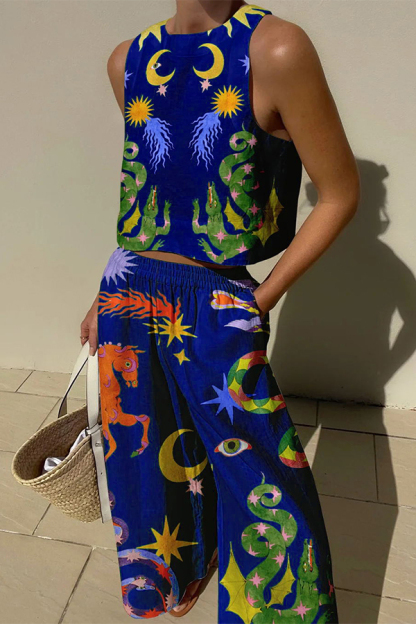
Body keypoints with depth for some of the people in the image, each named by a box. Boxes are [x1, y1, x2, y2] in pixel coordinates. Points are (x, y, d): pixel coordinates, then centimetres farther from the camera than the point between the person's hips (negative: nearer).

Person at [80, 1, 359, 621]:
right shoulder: (128, 61, 6)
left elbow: (341, 194, -7)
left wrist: (263, 299, -8)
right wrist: (113, 293, 12)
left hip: (217, 305, -5)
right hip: (129, 295, 6)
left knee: (256, 475, 6)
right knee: (145, 448, 21)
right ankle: (173, 574, 53)